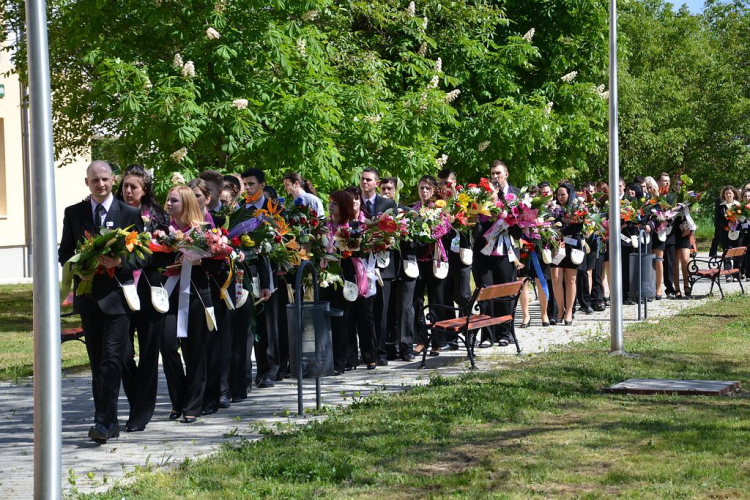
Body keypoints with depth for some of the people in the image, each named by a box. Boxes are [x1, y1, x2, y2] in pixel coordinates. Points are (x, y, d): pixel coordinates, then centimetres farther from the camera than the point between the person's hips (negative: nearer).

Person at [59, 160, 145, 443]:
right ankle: (108, 422, 14)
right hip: (88, 295, 4)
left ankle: (104, 422, -15)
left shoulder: (130, 214, 1)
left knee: (111, 360, -12)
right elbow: (64, 253, 12)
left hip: (117, 295, -3)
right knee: (97, 363, 8)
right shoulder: (74, 213, 9)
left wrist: (120, 262, -16)